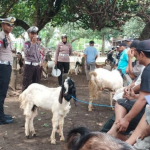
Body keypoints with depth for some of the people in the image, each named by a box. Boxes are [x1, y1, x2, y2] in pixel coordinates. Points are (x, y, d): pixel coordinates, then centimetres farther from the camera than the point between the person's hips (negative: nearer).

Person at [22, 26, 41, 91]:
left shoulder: (38, 44, 13)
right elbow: (27, 53, -21)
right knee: (26, 83, -5)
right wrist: (33, 43, -19)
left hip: (37, 66, 6)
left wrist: (39, 62, 9)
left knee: (36, 83, 12)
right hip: (29, 65, -6)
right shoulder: (26, 43, -4)